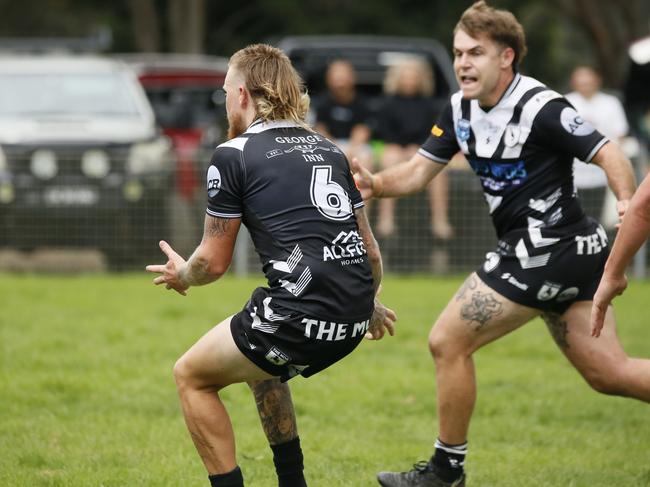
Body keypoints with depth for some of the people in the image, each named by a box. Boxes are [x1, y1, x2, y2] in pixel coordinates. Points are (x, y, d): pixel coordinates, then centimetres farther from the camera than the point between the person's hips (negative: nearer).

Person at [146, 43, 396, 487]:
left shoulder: (232, 155, -1)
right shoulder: (328, 150, 17)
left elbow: (214, 262, 4)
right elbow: (371, 250, 21)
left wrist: (182, 275, 27)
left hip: (302, 313, -7)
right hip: (353, 318, 7)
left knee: (191, 376, 14)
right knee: (258, 359, 35)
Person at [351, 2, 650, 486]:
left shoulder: (540, 107, -17)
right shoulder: (460, 110, 7)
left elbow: (609, 155, -19)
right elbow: (418, 172, 8)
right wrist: (374, 183, -12)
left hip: (546, 251, -9)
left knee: (447, 342, -5)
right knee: (608, 373, 10)